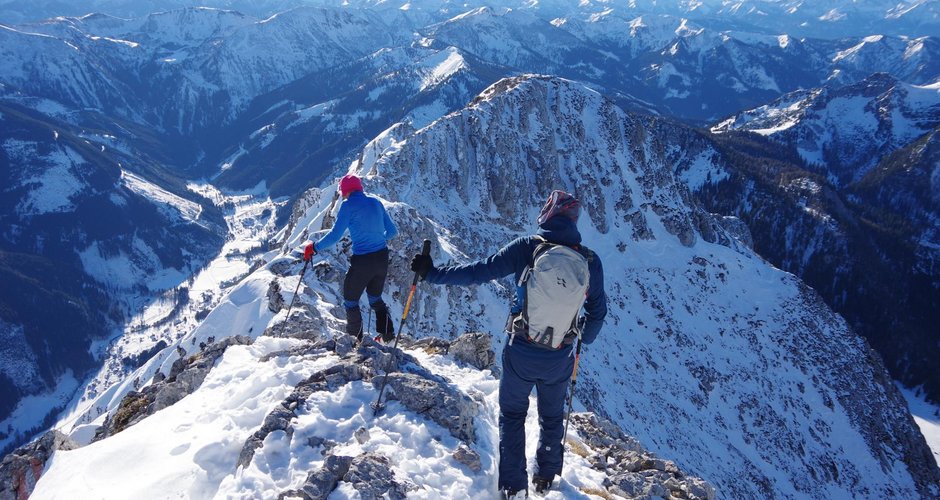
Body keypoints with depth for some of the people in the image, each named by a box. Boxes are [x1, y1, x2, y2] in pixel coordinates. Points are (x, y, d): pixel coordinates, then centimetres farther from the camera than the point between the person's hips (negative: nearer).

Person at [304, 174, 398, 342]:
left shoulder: (348, 205, -9)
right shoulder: (376, 202, 8)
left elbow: (335, 235, -14)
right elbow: (392, 231, 14)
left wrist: (314, 248, -1)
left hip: (362, 261, -6)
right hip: (382, 257, 6)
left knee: (350, 300, 14)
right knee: (375, 298, 26)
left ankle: (355, 338, 21)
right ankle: (387, 333, 22)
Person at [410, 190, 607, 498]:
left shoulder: (526, 247, -15)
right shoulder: (590, 260, -7)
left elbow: (478, 272, -15)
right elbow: (597, 310, 5)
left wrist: (433, 274, -5)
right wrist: (586, 337, 25)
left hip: (521, 353, -2)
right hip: (559, 358, 2)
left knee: (512, 414, 19)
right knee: (552, 416, 26)